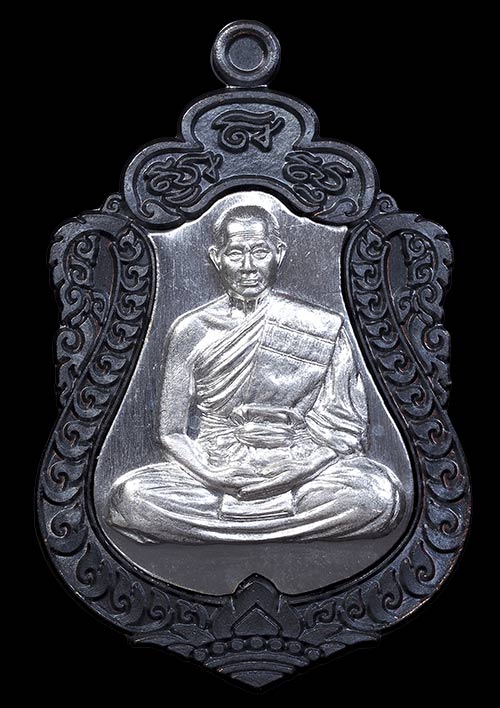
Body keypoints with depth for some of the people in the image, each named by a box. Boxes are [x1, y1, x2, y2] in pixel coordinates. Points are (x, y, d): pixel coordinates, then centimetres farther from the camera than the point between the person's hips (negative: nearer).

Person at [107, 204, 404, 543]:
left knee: (381, 493, -30)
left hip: (300, 473, 0)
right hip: (212, 473, 1)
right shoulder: (190, 331, 5)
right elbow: (172, 434, 6)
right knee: (130, 496, -27)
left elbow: (346, 431, 3)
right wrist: (215, 475, -13)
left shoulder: (324, 329, 3)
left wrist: (292, 468, -14)